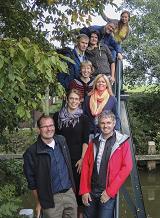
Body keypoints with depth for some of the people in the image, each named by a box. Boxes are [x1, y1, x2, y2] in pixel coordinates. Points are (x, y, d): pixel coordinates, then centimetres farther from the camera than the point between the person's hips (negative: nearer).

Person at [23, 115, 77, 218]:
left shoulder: (62, 141, 2)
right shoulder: (31, 152, -14)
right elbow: (31, 180, -6)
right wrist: (38, 203, -1)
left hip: (69, 193, 5)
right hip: (51, 198, -4)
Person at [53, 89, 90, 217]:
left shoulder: (83, 118, 1)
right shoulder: (58, 116, 3)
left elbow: (85, 140, -2)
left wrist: (82, 159, -9)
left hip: (77, 158, -1)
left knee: (78, 185, 4)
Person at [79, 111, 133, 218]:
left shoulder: (122, 143, -4)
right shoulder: (94, 142, 7)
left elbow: (126, 167, -10)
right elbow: (85, 165, 5)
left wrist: (110, 191, -12)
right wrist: (84, 190, -2)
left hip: (108, 193, -3)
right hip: (91, 191, 4)